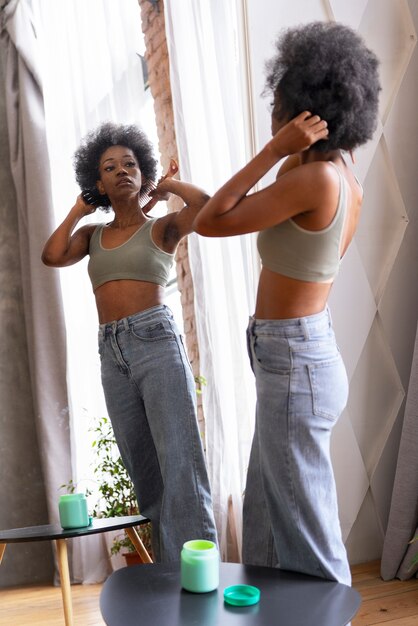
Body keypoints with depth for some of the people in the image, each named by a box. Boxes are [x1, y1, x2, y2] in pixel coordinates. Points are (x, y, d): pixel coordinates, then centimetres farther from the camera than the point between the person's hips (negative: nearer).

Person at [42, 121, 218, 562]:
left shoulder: (161, 228, 5)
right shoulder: (93, 234, 17)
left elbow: (206, 205, -14)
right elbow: (52, 256, 0)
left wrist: (165, 184, 4)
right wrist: (79, 210, 12)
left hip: (157, 342, -5)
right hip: (111, 353, 5)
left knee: (179, 460, -9)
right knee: (142, 469, 10)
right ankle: (166, 569, 21)